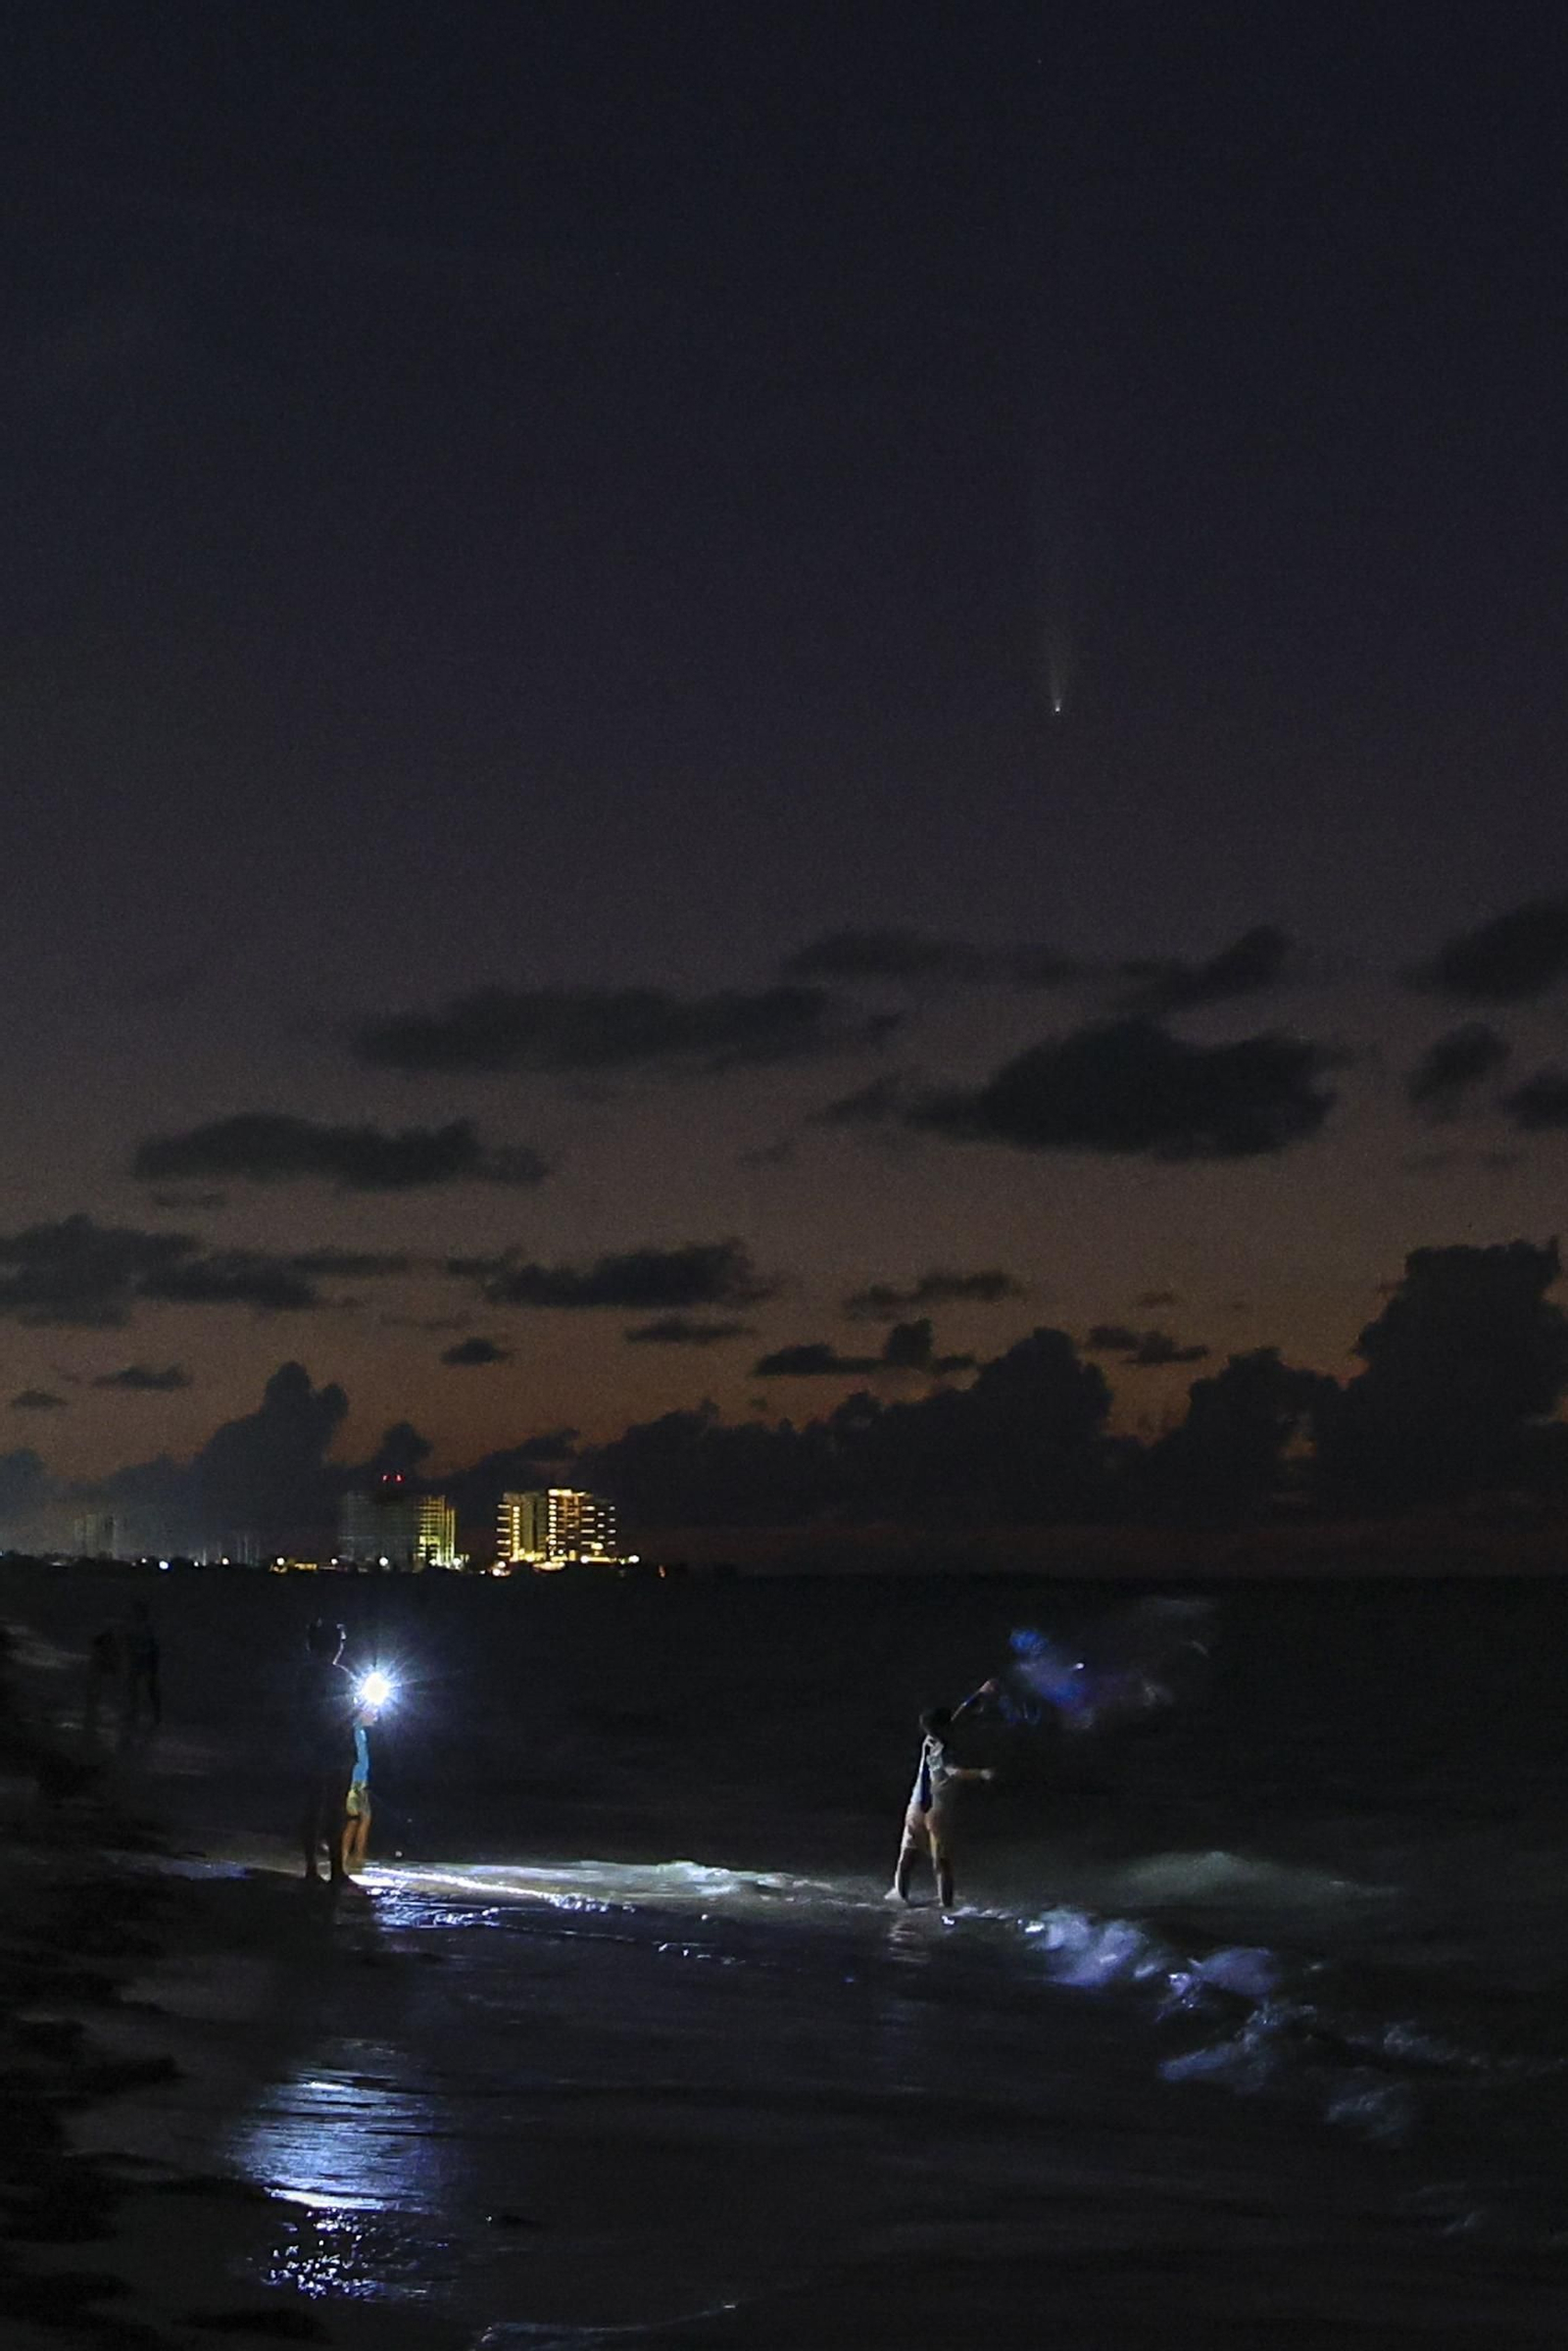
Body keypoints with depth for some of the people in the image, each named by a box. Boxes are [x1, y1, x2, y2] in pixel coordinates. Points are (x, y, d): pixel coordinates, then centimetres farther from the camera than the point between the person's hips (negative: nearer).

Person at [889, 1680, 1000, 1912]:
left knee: (909, 1851, 16)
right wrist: (982, 1774, -57)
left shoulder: (929, 1741, -1)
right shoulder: (940, 1752, -21)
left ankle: (899, 1890, 24)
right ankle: (945, 1900, 4)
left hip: (917, 1807, 6)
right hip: (938, 1811, -6)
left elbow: (957, 1714, 7)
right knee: (943, 1858, 2)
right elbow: (956, 1772, -40)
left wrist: (979, 1695, 13)